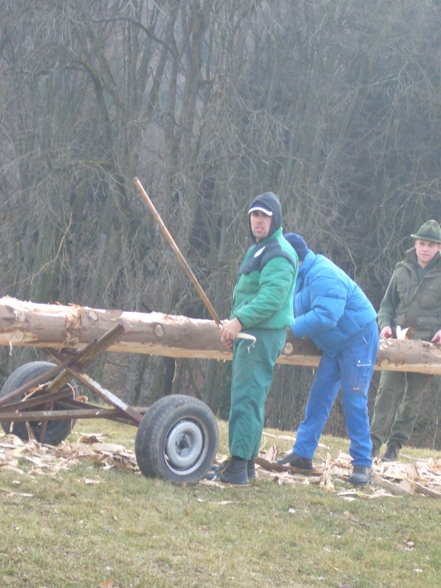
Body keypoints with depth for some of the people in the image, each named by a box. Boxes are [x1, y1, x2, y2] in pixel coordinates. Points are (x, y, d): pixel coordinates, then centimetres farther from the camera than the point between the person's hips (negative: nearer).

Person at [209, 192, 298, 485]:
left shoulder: (279, 254, -12)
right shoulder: (256, 250, 22)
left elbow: (272, 297, -24)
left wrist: (240, 320, -28)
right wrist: (233, 325, 18)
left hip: (264, 334, -11)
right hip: (248, 334, 11)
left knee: (247, 398, -14)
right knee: (249, 397, 12)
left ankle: (238, 467, -17)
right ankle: (246, 463, 18)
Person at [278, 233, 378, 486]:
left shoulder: (323, 276, -27)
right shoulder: (303, 275, 5)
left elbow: (325, 316, -35)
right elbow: (296, 308, 15)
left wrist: (290, 328, -30)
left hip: (358, 337, -10)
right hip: (335, 343, 10)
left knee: (354, 400, -9)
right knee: (319, 397, 7)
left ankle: (363, 464, -5)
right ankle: (303, 455, 9)